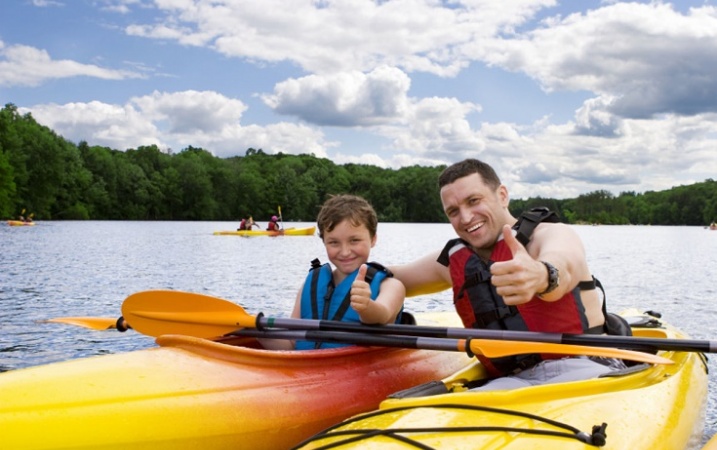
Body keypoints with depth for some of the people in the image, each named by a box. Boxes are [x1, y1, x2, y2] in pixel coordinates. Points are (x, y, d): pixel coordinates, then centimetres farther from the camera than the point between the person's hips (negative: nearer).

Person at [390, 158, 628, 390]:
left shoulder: (552, 234, -3)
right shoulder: (454, 261, 15)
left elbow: (562, 266, -29)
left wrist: (541, 276, -54)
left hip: (584, 370, -4)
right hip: (514, 382, 5)